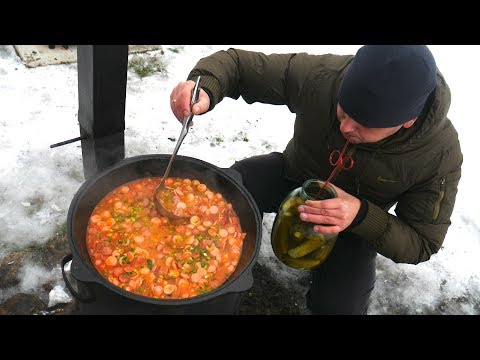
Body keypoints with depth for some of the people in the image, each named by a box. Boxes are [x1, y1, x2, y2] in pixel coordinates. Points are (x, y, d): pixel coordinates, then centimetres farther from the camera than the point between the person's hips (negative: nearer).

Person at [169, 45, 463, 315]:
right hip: (295, 174, 1)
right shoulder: (320, 75, -31)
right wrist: (204, 87, -44)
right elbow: (237, 63, -20)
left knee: (338, 306, -19)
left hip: (355, 215, 0)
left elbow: (422, 244, -20)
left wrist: (361, 215, -40)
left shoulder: (440, 155, -31)